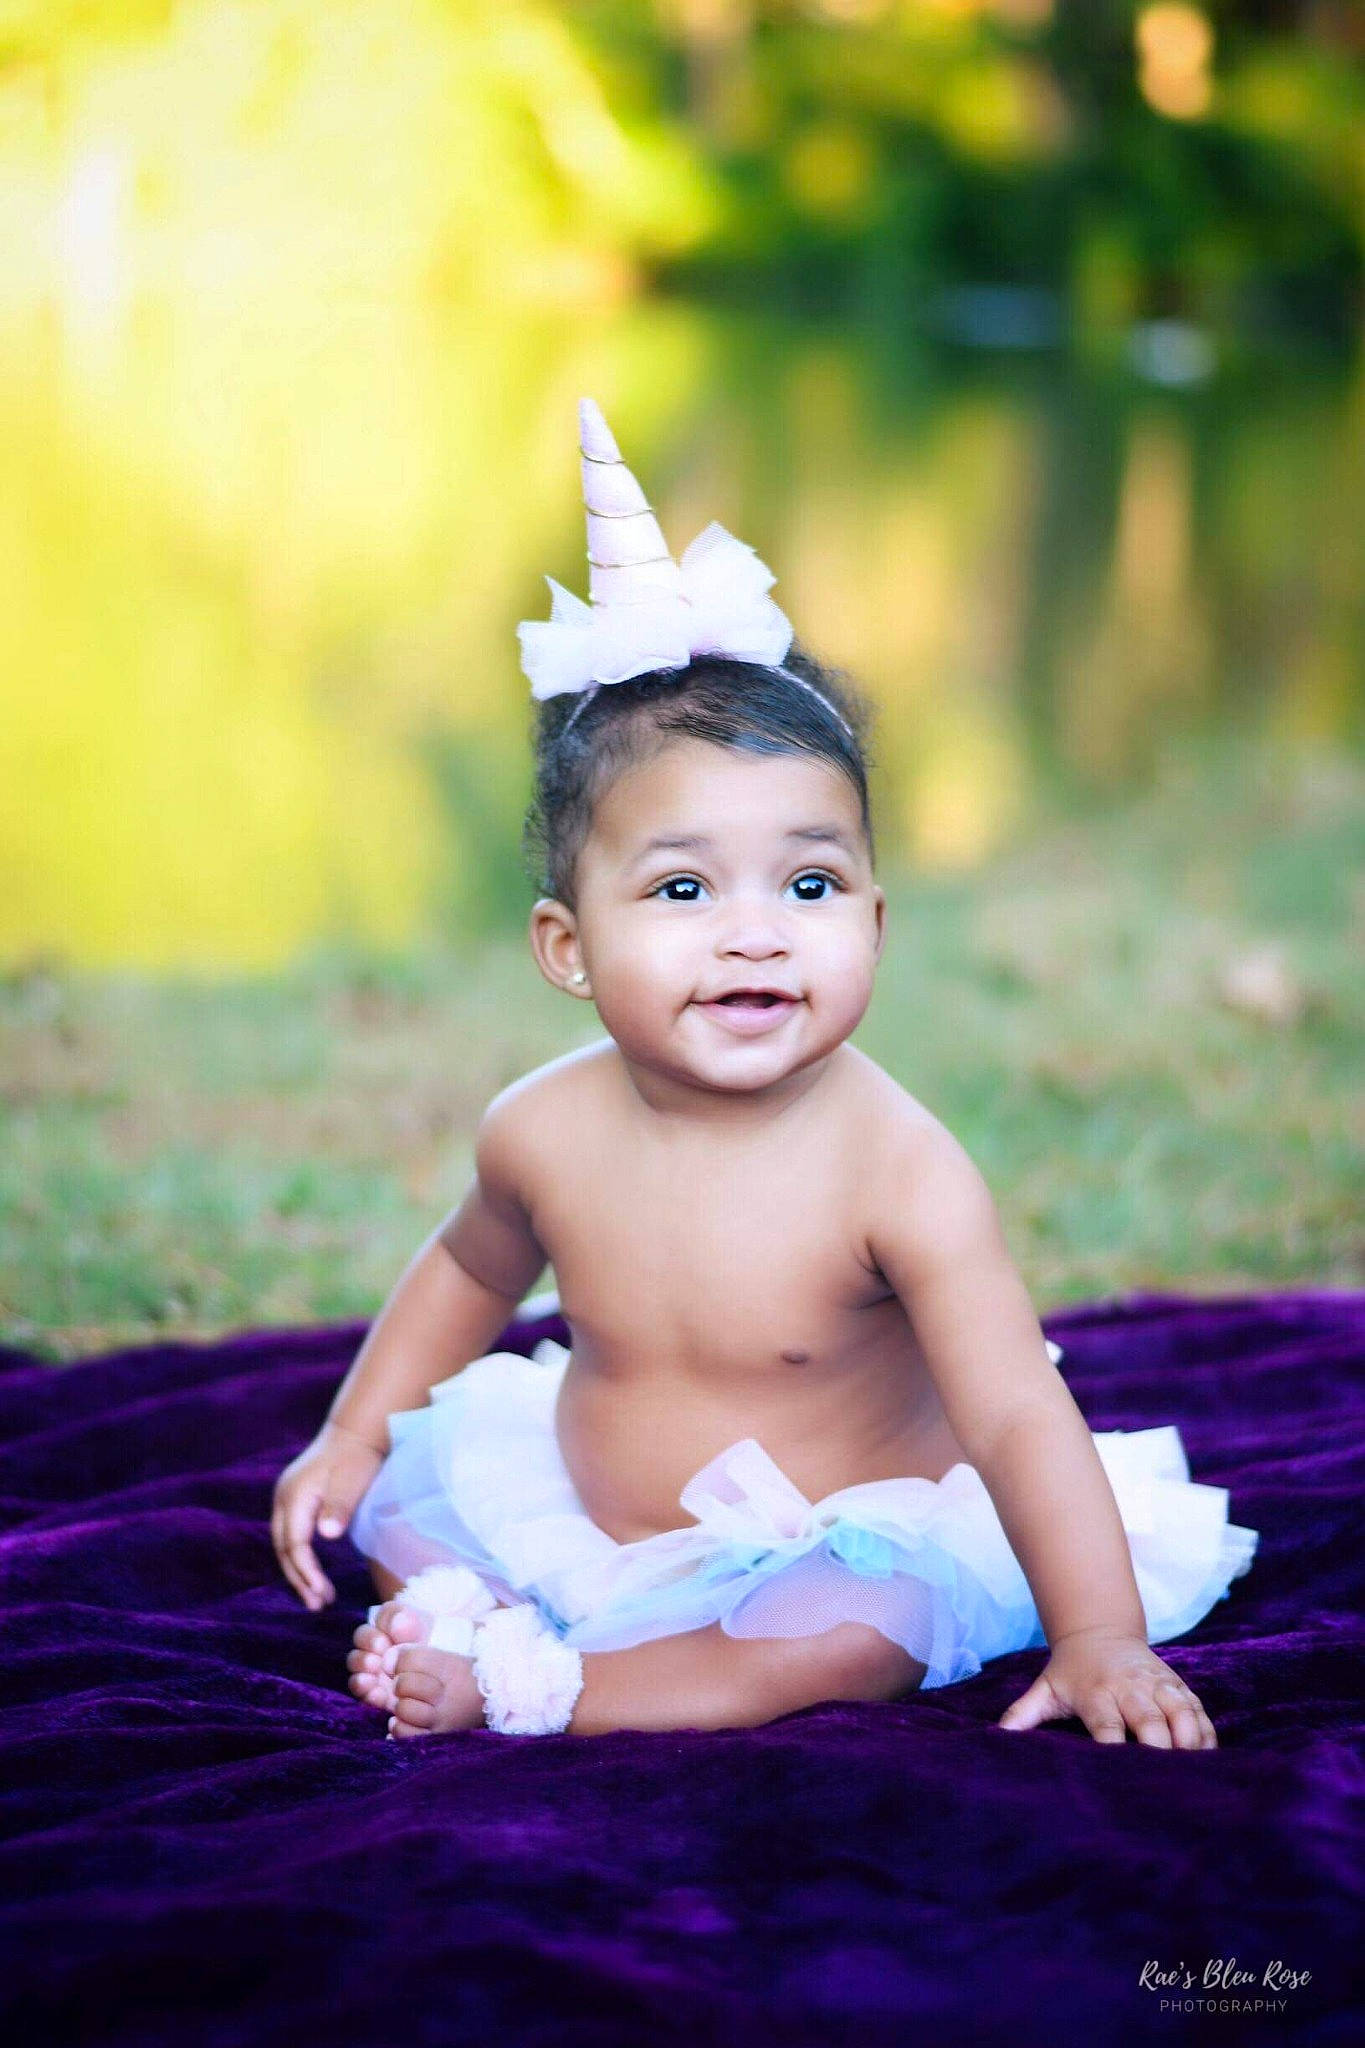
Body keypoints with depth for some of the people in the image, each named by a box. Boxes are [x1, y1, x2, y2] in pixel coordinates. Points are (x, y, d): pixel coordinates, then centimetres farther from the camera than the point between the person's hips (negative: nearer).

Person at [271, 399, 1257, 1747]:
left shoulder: (897, 1174, -28)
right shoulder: (544, 1134, -13)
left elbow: (1018, 1423, -28)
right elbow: (469, 1271, 11)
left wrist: (1100, 1641, -35)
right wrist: (351, 1436, 10)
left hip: (834, 1533, -5)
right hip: (586, 1514, 5)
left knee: (878, 1626, -34)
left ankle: (523, 1683, -27)